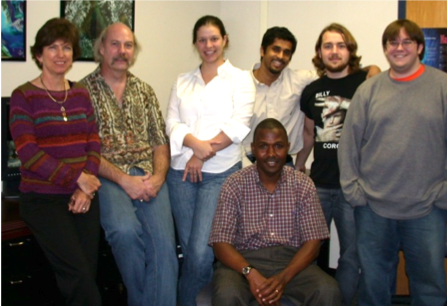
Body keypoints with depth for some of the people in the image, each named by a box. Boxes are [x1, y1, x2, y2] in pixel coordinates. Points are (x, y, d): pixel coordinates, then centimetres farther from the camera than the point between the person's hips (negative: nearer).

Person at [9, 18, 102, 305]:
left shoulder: (81, 93, 12)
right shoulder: (23, 96, -2)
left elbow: (93, 142, 8)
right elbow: (28, 153, -10)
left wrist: (86, 188, -7)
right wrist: (77, 178, -14)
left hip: (84, 196, 4)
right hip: (43, 198, -4)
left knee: (89, 275, 0)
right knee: (79, 276, -17)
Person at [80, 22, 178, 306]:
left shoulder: (144, 90, 18)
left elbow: (160, 141, 14)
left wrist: (158, 176, -5)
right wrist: (124, 180, -15)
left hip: (148, 174, 3)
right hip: (108, 176, -3)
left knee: (164, 241, -22)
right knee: (125, 230, -31)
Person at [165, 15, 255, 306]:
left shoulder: (240, 79, 4)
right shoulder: (182, 82, 15)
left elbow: (237, 126, -7)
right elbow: (173, 123, 4)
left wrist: (202, 156, -11)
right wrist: (197, 144, -15)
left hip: (220, 173, -3)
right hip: (182, 171, 3)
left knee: (200, 250, -11)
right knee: (188, 247, 5)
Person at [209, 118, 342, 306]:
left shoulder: (303, 185, 2)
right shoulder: (235, 185, -2)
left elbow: (312, 242, -2)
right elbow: (221, 243, -7)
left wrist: (283, 277, -19)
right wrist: (250, 273, -25)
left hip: (291, 261, 2)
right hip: (245, 259, -1)